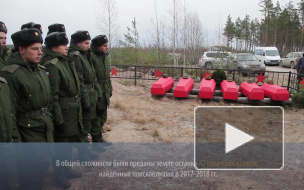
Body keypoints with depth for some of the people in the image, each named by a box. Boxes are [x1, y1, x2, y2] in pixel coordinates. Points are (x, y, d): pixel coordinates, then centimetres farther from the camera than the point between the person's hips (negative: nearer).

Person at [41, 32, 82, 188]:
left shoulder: (65, 61, 10)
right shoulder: (51, 65, -19)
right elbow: (52, 96, -21)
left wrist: (77, 108, 15)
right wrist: (58, 120, -20)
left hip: (73, 111, 9)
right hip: (63, 113, -9)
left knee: (70, 142, 21)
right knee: (61, 145, 7)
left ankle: (65, 168, 39)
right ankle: (58, 175, 26)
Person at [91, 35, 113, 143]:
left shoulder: (106, 56, 12)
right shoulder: (91, 57, -16)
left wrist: (110, 88, 19)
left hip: (105, 92, 9)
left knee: (102, 117, 18)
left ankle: (100, 137, 33)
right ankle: (95, 139, 15)